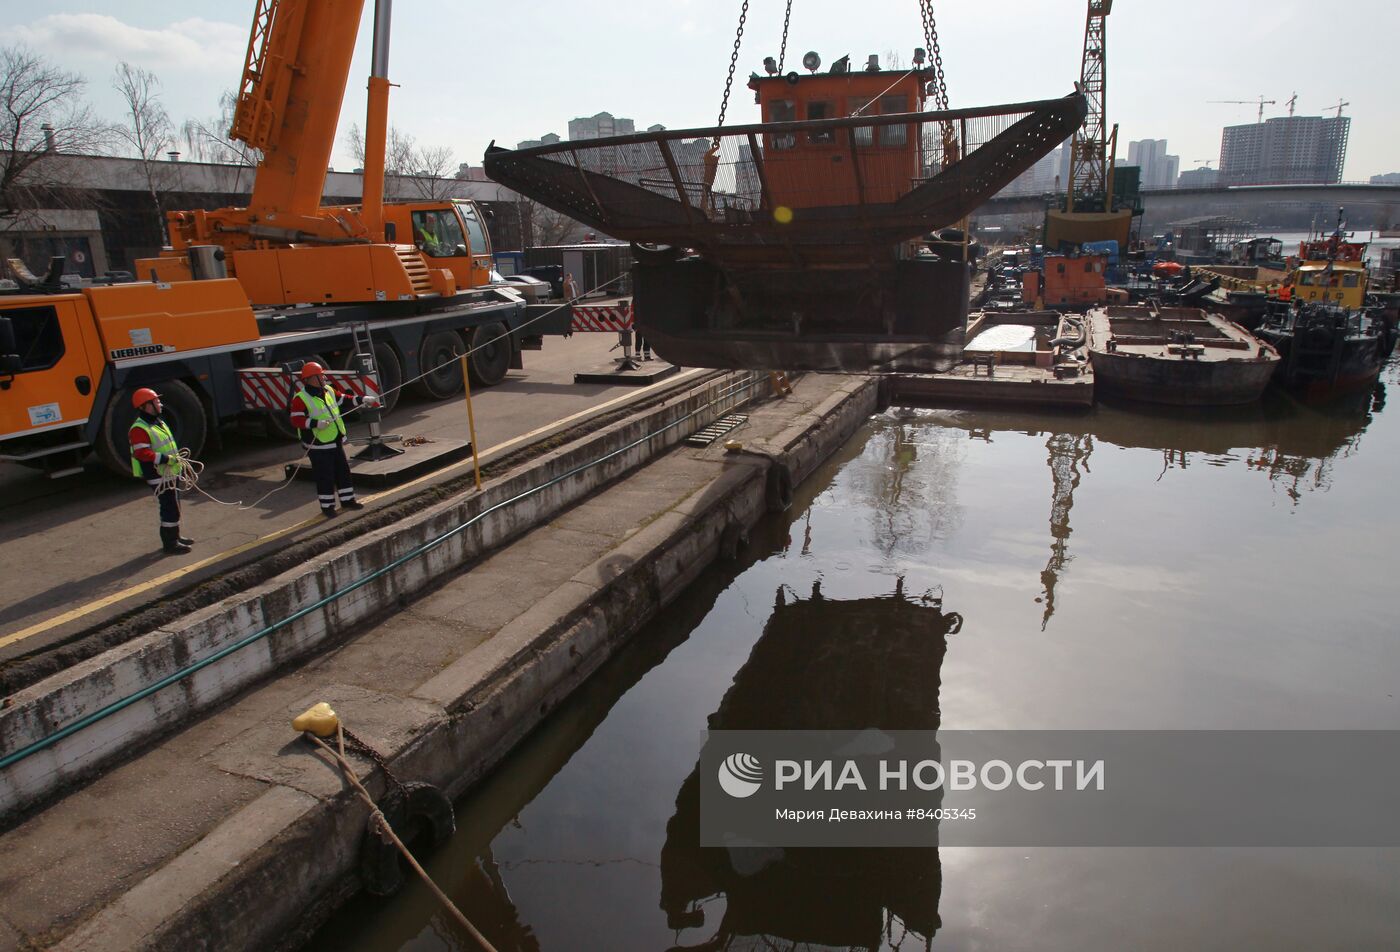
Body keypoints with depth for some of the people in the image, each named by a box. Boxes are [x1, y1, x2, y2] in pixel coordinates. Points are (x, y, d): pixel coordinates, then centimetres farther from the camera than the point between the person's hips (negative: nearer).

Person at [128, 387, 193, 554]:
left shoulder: (158, 422, 14)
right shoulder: (139, 429, -19)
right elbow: (142, 453, -27)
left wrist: (176, 457, 13)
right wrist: (166, 459, -27)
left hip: (168, 473, 10)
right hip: (158, 476, -10)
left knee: (173, 506, 20)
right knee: (170, 509, -7)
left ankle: (175, 536, 33)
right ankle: (170, 544, 0)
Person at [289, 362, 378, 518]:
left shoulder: (328, 390, 7)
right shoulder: (300, 398, -16)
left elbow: (344, 400, 15)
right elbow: (296, 420, -21)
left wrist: (363, 400, 6)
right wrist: (316, 423, -30)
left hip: (336, 442, 8)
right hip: (318, 446, -8)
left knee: (343, 471, 14)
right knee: (325, 477, 0)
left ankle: (347, 500, 27)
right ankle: (327, 506, 12)